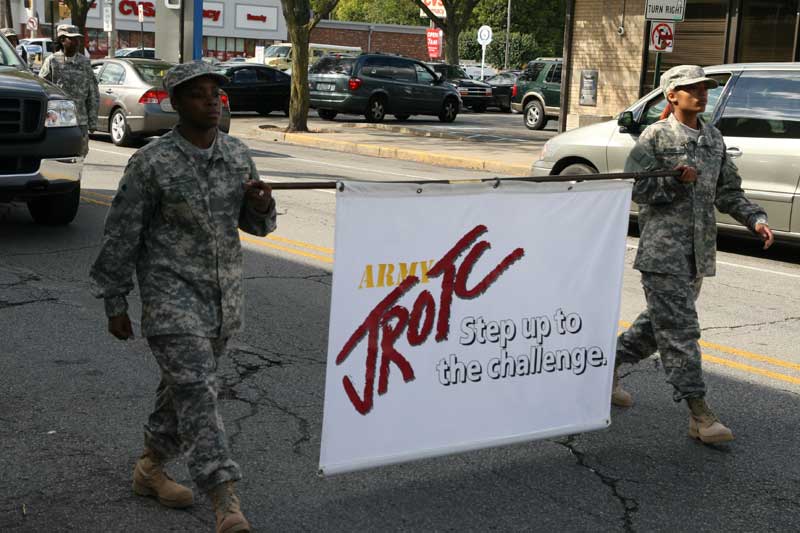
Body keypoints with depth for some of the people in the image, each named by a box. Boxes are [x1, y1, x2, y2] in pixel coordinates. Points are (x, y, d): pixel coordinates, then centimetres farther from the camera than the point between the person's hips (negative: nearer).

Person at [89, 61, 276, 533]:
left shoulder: (238, 154, 5)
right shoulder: (152, 163, -11)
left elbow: (253, 224, 15)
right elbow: (122, 235, -5)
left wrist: (262, 206, -10)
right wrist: (116, 304, -3)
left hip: (225, 295, 6)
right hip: (172, 294, -6)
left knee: (184, 385, 17)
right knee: (196, 389, -15)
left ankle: (151, 467, 37)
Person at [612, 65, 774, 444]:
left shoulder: (713, 139, 15)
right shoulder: (656, 136, -4)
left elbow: (728, 191, 18)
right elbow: (634, 186, -9)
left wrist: (755, 218, 4)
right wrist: (676, 181, -19)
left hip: (699, 248, 7)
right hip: (663, 247, -7)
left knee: (662, 320, 15)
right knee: (679, 327, -8)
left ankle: (608, 366, 35)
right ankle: (699, 414, -7)